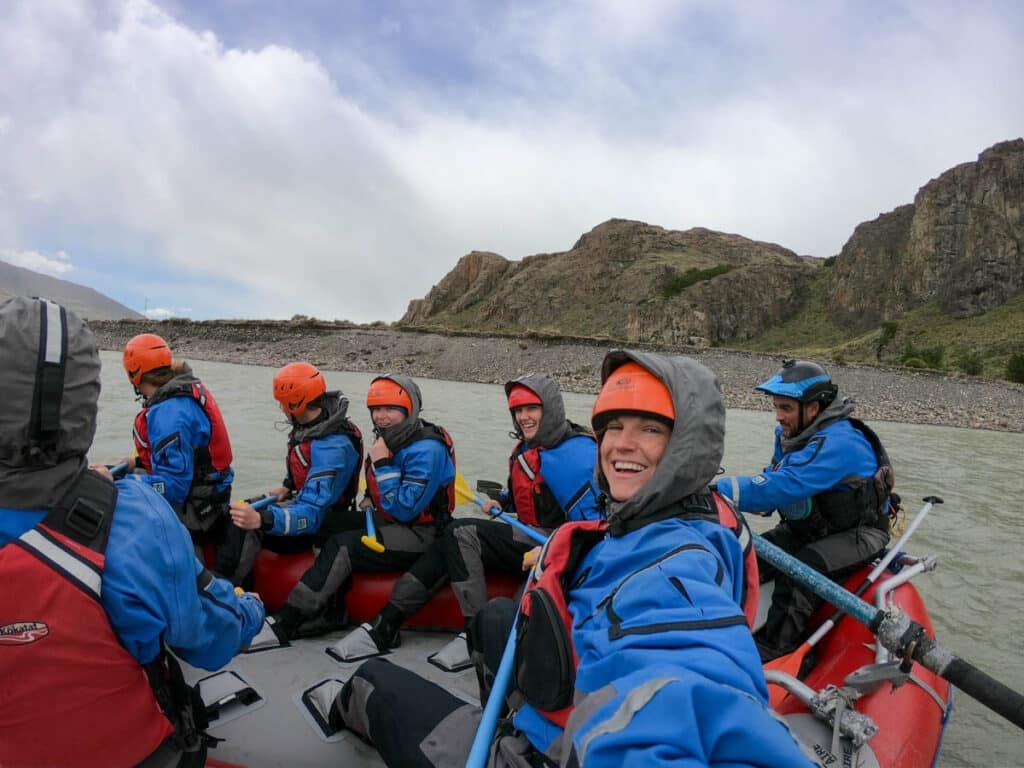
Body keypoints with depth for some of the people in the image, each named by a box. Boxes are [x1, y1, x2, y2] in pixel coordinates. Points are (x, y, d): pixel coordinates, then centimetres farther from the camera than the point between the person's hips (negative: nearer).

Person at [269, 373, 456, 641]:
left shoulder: (427, 450, -24)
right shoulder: (389, 438, 4)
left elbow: (404, 511, -27)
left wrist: (382, 464, -25)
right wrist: (369, 498, 5)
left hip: (419, 534, -9)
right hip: (389, 519, 10)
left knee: (341, 547, -19)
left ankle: (285, 624, -8)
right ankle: (330, 613, 3)